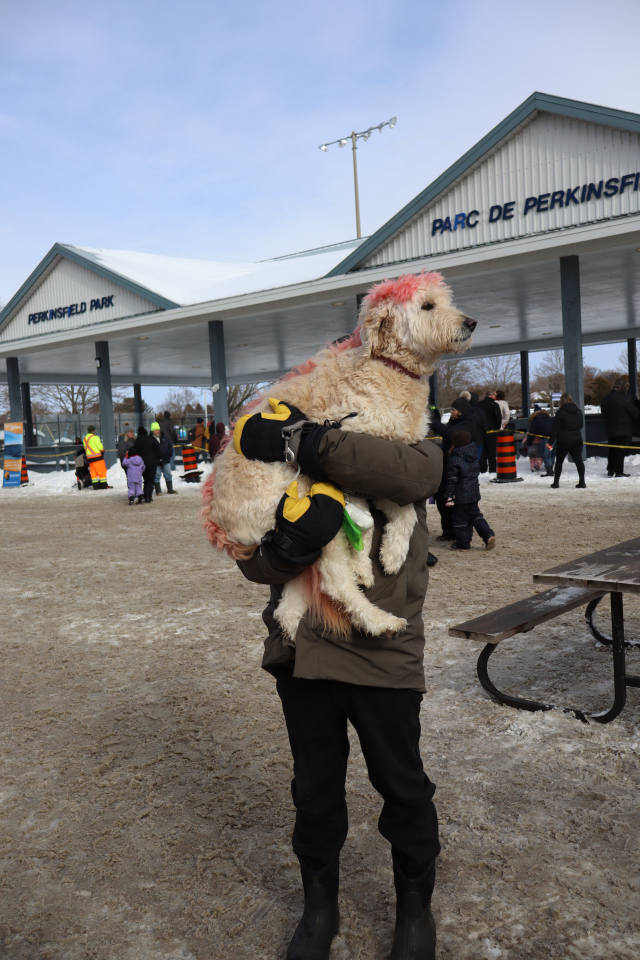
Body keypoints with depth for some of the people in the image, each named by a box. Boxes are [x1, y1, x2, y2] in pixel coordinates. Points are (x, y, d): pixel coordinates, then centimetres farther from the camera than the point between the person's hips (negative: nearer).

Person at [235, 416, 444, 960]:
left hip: (383, 654, -2)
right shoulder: (282, 461, 5)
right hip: (304, 649, 2)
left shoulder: (400, 440, -1)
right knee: (315, 789, 19)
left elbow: (420, 471, -27)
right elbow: (252, 561, -3)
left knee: (403, 788, 15)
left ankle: (415, 909, 41)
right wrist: (282, 550, -26)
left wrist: (318, 449, -30)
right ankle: (320, 905, 43)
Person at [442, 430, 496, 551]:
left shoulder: (454, 460, -16)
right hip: (474, 494, 7)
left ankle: (463, 543, 9)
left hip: (460, 496, -7)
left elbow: (451, 481, -16)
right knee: (475, 515, 17)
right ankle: (488, 535, 4)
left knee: (459, 519, 4)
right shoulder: (474, 457, 6)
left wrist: (448, 497, -12)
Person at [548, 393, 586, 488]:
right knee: (579, 460, 5)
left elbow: (555, 429, -13)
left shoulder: (560, 412, -12)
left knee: (559, 461, 8)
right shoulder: (579, 411, 6)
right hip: (577, 440, 4)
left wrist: (550, 442, -8)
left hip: (563, 441, -4)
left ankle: (556, 482, 11)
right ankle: (582, 482, 2)